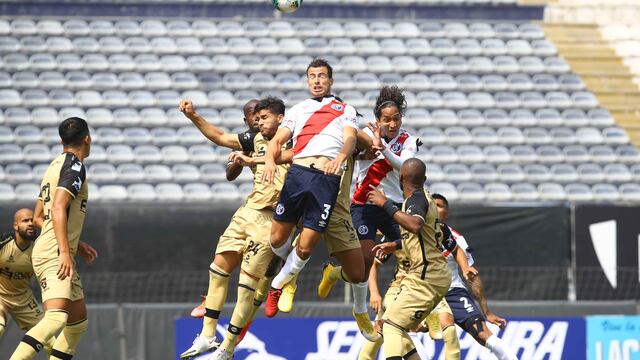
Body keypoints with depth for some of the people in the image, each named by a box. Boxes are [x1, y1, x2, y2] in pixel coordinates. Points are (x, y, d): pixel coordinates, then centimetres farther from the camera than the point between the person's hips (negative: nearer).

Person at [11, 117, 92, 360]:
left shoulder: (56, 165, 19)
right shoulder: (74, 166, -8)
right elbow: (58, 208, -21)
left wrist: (75, 244, 31)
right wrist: (65, 252, -26)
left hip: (46, 253, 10)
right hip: (54, 255, -10)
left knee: (78, 321, 15)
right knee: (56, 318, -26)